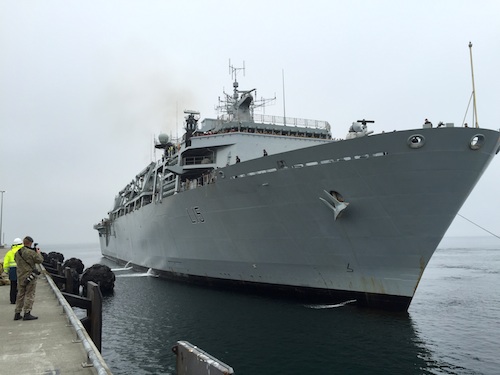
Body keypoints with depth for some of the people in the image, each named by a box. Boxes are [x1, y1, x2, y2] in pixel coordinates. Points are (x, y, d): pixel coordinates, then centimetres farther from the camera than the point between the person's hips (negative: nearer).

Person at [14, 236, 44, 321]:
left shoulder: (17, 252, 4)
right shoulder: (31, 252, -17)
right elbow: (40, 260, -9)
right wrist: (38, 252, 8)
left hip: (20, 277, 7)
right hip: (30, 276, -6)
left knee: (20, 295, 15)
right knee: (29, 295, -1)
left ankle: (17, 314, 18)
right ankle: (27, 314, -3)